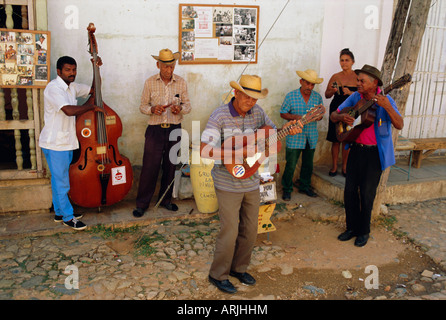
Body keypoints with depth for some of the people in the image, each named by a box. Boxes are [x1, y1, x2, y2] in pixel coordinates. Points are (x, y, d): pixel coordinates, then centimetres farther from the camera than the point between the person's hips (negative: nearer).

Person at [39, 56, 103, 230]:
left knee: (60, 180, 19)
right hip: (55, 144, -9)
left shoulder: (72, 87, 11)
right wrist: (92, 106, -19)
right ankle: (68, 217, 12)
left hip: (66, 142, 9)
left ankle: (59, 212, 31)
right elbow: (69, 110, -32)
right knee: (62, 182, 0)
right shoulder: (54, 88, -18)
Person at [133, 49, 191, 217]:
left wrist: (180, 109, -15)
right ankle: (142, 203, 11)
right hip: (155, 130, -2)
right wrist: (153, 109, -18)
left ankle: (166, 199, 27)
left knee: (170, 166, 10)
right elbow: (143, 106, 4)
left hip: (174, 129, 2)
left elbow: (187, 105, 7)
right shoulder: (149, 83, 0)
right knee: (149, 167, -2)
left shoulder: (181, 82, 3)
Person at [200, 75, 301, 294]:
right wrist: (238, 152, -31)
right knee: (230, 231, 0)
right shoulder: (220, 116, -16)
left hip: (251, 183, 6)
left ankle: (239, 268, 35)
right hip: (228, 184, -6)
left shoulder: (257, 112, 1)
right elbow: (204, 150, -25)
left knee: (250, 229, 14)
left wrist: (288, 129, -13)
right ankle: (218, 275, 21)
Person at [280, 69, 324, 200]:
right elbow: (283, 113, -1)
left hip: (311, 138, 4)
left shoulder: (317, 97, 6)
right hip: (295, 138, -4)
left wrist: (319, 116, -12)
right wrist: (295, 117, -18)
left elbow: (321, 114, 12)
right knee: (291, 165, -2)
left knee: (308, 164, 14)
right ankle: (287, 189, 13)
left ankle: (304, 187, 31)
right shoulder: (291, 96, -4)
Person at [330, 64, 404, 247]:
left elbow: (399, 125, -22)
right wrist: (342, 117, -19)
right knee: (350, 190, 7)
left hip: (374, 153, -4)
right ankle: (352, 227, 23)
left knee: (366, 193, 2)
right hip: (356, 149, 4)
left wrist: (387, 107, -37)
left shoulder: (385, 100, -11)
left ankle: (363, 232, 20)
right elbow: (333, 116, 4)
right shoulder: (355, 98, 1)